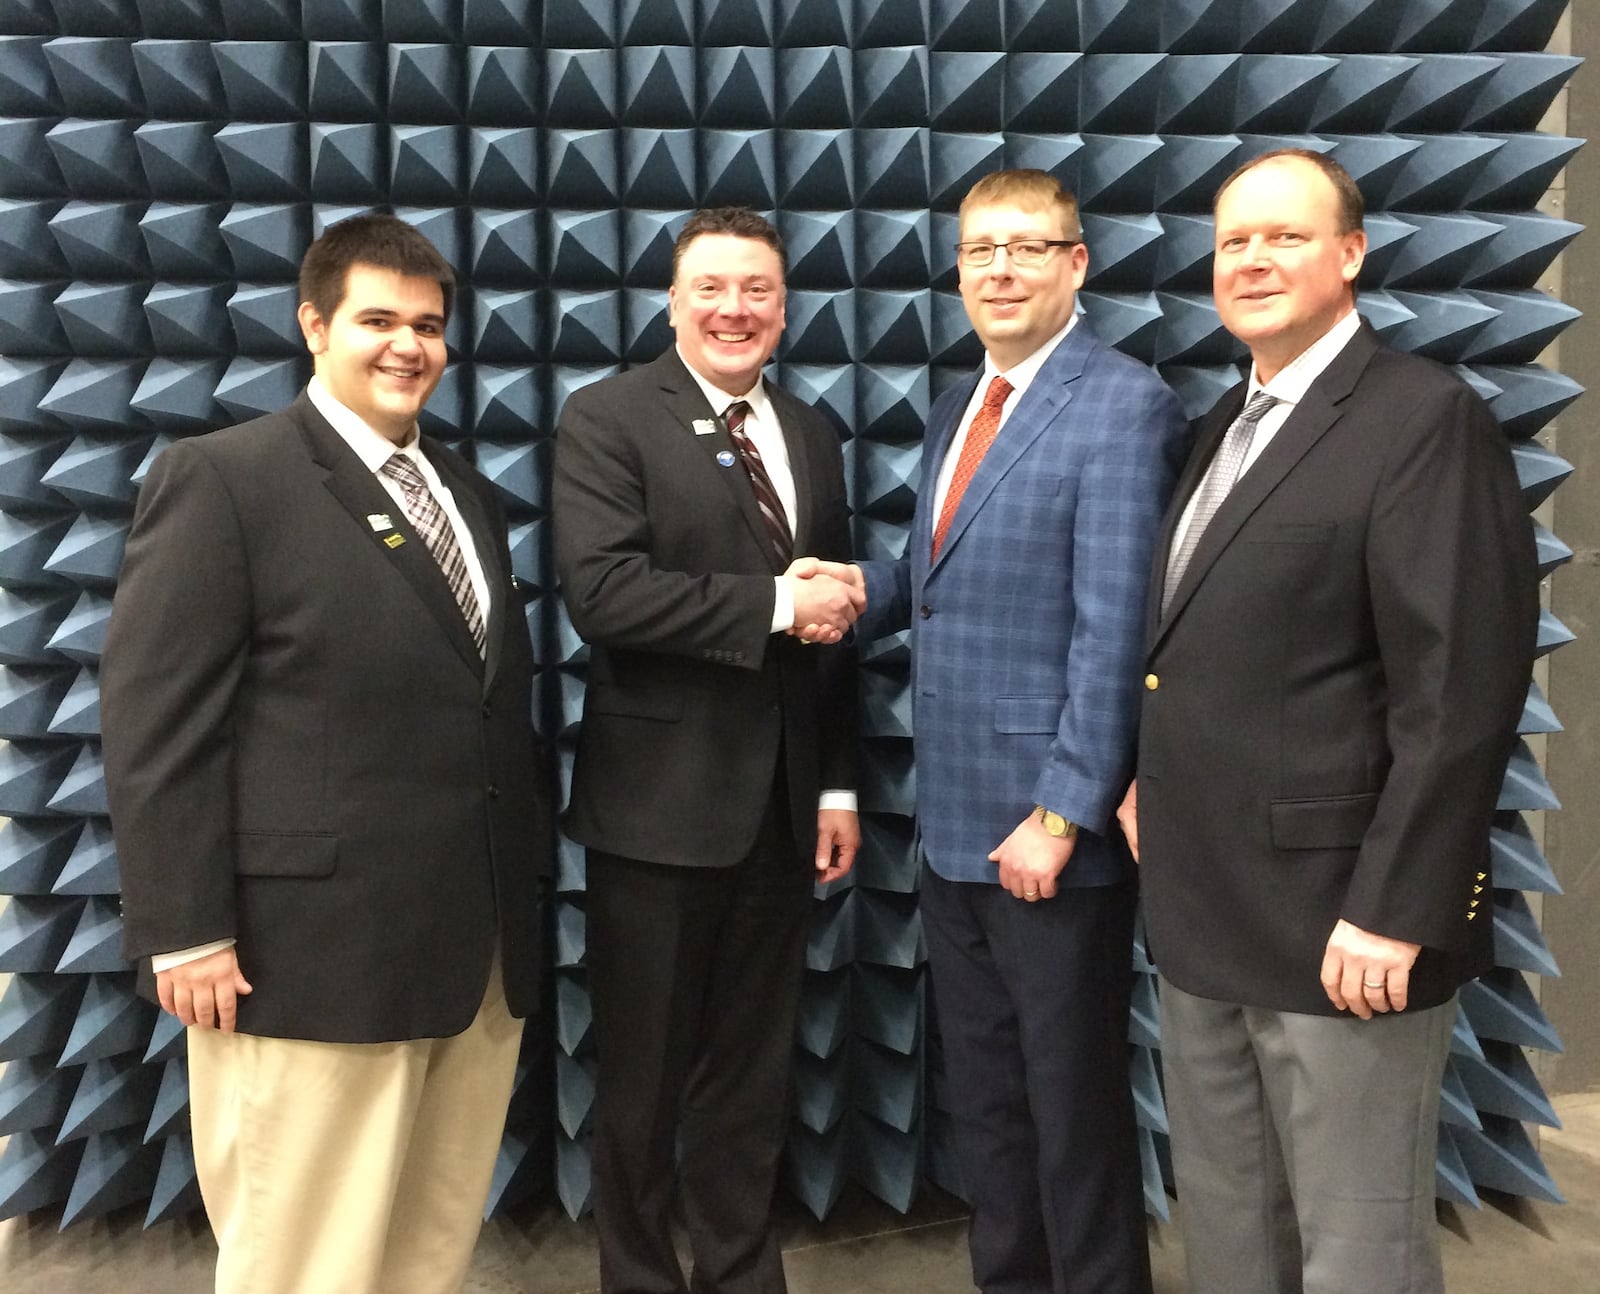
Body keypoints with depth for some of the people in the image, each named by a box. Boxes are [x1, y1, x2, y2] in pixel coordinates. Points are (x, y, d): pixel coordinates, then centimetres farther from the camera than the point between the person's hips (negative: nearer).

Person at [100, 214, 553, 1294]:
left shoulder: (470, 495, 17)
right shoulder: (221, 478, -4)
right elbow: (156, 724, -9)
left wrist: (532, 862, 12)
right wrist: (184, 932, -13)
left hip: (482, 945, 7)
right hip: (314, 945, -6)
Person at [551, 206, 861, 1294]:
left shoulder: (812, 432, 12)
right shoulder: (608, 418, -5)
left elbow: (833, 615, 13)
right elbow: (601, 590, -20)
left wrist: (839, 786, 9)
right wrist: (772, 602, -19)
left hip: (781, 804, 5)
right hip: (660, 799, -5)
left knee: (754, 1075, 17)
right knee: (644, 1079, 11)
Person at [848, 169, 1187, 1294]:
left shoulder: (1124, 407, -13)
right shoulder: (956, 410, 14)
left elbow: (1114, 631, -18)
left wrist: (1060, 816, -19)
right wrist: (863, 588, -5)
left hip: (1053, 830, -8)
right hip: (955, 824, 8)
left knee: (1075, 1106, 10)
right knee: (984, 1098, 21)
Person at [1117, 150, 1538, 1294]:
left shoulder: (1428, 418, -11)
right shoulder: (1228, 423, 15)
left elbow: (1462, 689, -17)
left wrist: (1393, 912, -19)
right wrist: (1152, 779, 8)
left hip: (1340, 922, -8)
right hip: (1203, 912, 8)